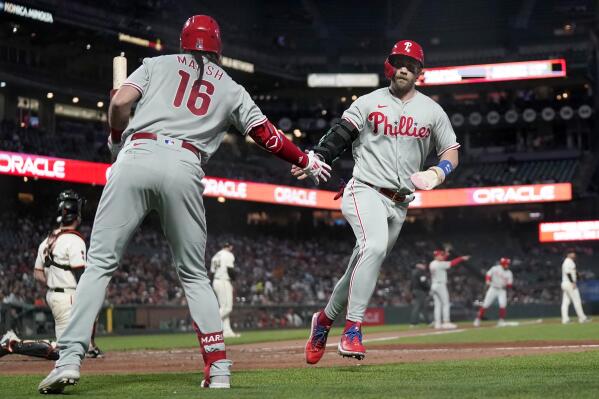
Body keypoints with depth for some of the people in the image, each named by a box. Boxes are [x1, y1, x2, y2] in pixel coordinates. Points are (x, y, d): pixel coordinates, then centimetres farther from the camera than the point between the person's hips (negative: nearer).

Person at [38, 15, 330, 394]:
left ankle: (70, 358, -11)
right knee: (195, 275, 14)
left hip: (136, 157, -1)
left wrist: (117, 138, 24)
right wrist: (306, 159, 35)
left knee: (100, 263, 2)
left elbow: (120, 103, 6)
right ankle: (218, 369, 6)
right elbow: (267, 135, 21)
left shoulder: (157, 63, 21)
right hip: (184, 169, 1)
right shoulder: (230, 88, 24)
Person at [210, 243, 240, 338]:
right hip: (224, 282, -9)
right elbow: (230, 269, -16)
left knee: (223, 308, 9)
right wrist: (233, 277, 1)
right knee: (227, 307, -9)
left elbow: (212, 272, 14)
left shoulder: (215, 256, 18)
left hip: (215, 282, 9)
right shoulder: (229, 255, -5)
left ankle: (227, 331, 5)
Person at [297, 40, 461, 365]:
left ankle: (325, 319, 29)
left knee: (362, 268, 6)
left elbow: (451, 151, 15)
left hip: (399, 204, 4)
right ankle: (352, 330, -31)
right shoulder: (368, 103, 6)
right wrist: (316, 158, -20)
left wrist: (440, 171, -7)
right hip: (365, 190, -4)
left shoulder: (432, 111, 12)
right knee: (374, 246, -31)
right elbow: (340, 135, -1)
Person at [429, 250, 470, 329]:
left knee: (437, 305, 8)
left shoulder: (432, 264, 10)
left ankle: (437, 323, 5)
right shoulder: (440, 264, -15)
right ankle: (446, 322, -9)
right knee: (446, 304, -4)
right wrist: (462, 258, -8)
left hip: (433, 286, 8)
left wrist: (446, 255, 16)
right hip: (440, 285, -8)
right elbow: (452, 263, -14)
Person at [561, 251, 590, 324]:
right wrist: (573, 282, -23)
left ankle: (565, 319, -1)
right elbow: (568, 272, -20)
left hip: (564, 283, 10)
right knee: (577, 301, -5)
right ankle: (582, 318, -2)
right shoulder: (569, 261, -10)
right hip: (569, 283, -10)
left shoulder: (565, 262, 21)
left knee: (565, 302, 3)